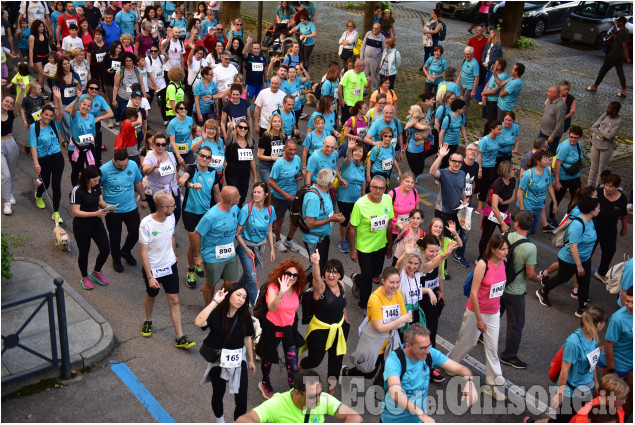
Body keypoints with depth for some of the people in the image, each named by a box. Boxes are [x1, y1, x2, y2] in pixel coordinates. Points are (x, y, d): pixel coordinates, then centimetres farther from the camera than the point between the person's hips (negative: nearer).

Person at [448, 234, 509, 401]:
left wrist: (497, 306, 17)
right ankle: (448, 362, 40)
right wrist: (479, 319, -18)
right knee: (468, 342, 12)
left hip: (494, 312, 5)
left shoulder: (502, 263, -4)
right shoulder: (483, 264, -23)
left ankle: (493, 385, 13)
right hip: (476, 311, -5)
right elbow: (473, 292, -21)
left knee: (492, 348, 6)